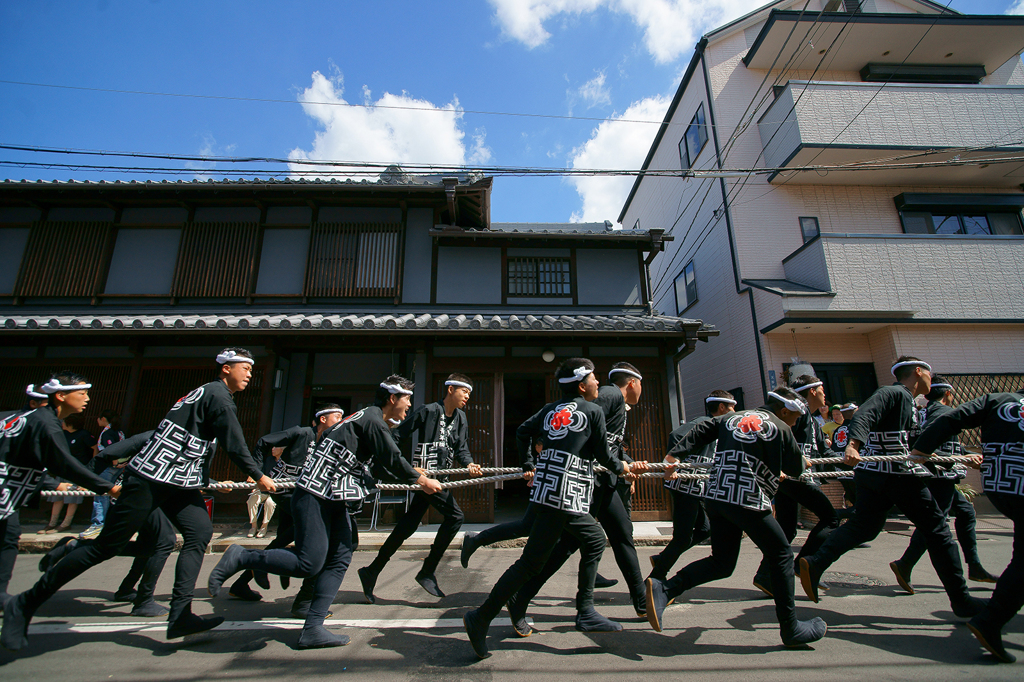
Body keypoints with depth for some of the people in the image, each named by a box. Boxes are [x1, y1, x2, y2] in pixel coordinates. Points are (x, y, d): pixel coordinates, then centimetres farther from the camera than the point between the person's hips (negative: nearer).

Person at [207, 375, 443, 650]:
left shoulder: (374, 421, 16)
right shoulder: (372, 420, -15)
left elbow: (382, 465, 25)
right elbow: (392, 459, -13)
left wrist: (414, 475, 30)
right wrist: (421, 480, 1)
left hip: (334, 498, 10)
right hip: (314, 495, -10)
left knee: (340, 559, 5)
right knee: (309, 563, -10)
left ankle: (313, 628, 10)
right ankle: (241, 557, 6)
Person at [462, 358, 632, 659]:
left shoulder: (550, 409, 14)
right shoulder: (593, 411, -2)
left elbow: (522, 431, 20)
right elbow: (603, 454, 3)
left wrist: (528, 465, 28)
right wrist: (621, 468, 22)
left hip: (546, 485, 8)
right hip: (565, 495, -8)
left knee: (594, 539, 22)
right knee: (532, 561, -3)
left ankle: (586, 613, 29)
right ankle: (481, 618, 2)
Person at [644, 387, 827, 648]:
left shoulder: (732, 417, 18)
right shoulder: (781, 429, 4)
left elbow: (699, 433, 9)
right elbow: (796, 469, 13)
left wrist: (676, 455, 3)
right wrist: (779, 472, 34)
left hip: (716, 497, 6)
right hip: (748, 501, -6)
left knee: (722, 563, 13)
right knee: (781, 556, 15)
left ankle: (664, 589, -2)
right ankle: (791, 629, 23)